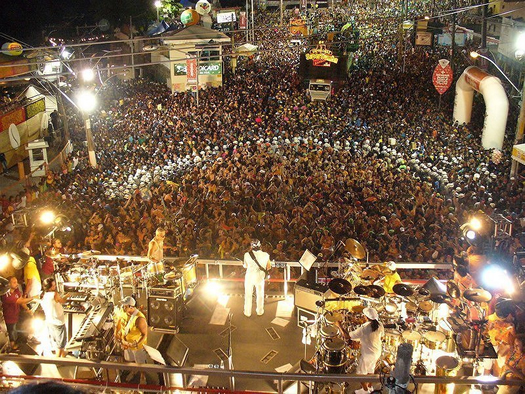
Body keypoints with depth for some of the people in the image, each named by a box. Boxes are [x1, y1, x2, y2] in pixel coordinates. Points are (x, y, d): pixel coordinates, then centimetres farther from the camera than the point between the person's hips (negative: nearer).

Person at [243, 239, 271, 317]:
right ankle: (260, 311, 37)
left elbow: (245, 266, -2)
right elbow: (268, 267, -4)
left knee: (248, 295, 17)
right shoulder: (265, 255, -17)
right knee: (260, 295, 22)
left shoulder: (247, 255, -18)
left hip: (249, 276, -1)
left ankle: (247, 312, 28)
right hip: (260, 277, 1)